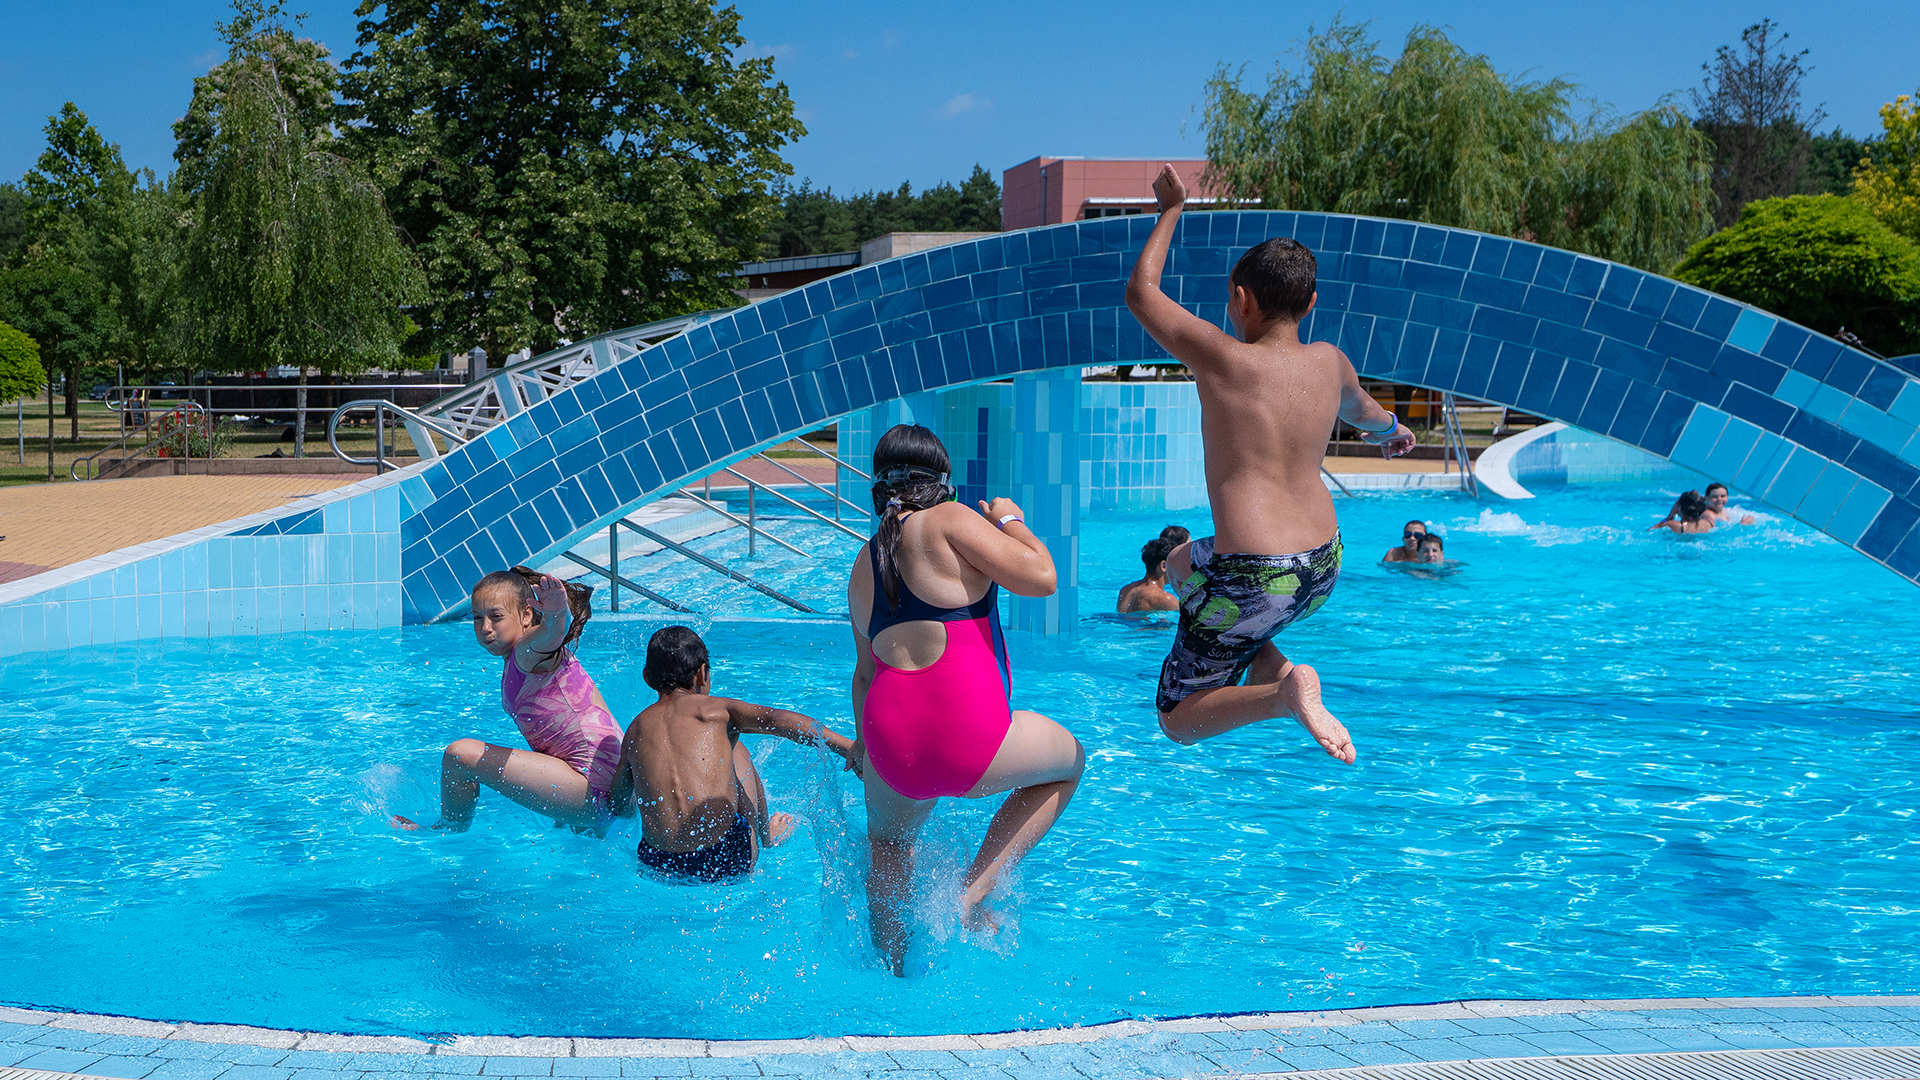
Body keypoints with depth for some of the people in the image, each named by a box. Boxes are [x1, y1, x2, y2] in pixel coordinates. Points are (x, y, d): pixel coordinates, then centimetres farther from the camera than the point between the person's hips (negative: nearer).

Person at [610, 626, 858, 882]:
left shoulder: (635, 730, 10)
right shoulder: (714, 709, -1)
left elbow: (619, 807, 19)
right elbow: (776, 720, -14)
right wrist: (848, 748, -18)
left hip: (660, 867, 3)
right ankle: (766, 834, 42)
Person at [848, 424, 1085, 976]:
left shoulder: (863, 565, 17)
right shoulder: (949, 521, -4)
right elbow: (1040, 578, -10)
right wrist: (1013, 522, 10)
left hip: (891, 743, 6)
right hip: (968, 740, -6)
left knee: (889, 842, 37)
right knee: (1069, 761, 25)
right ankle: (972, 898, 13)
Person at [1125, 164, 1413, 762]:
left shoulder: (1222, 358, -14)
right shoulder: (1329, 362, 4)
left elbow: (1140, 292, -1)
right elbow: (1362, 409, 29)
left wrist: (1171, 211, 14)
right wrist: (1391, 430, 53)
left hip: (1252, 582, -7)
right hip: (1322, 570, 7)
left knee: (1178, 720, 8)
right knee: (1181, 562, 35)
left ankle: (1281, 691, -19)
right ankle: (1273, 667, 13)